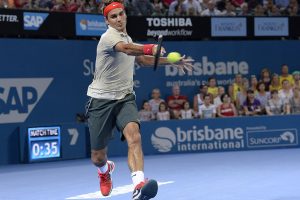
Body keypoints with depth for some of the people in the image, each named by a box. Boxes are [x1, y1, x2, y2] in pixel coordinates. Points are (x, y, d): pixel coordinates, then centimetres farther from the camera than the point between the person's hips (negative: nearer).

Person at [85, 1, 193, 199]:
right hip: (102, 99, -5)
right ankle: (105, 170, 45)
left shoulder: (127, 38, 12)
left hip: (125, 98, 5)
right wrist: (150, 48, -56)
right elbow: (127, 49, -37)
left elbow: (143, 59, 32)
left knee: (134, 137, -27)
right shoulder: (109, 37, -13)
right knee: (98, 157, 7)